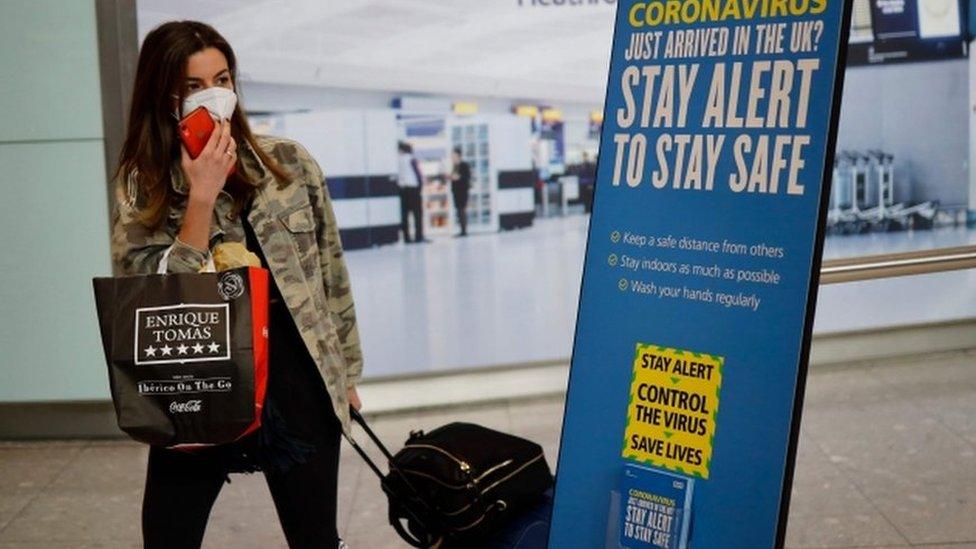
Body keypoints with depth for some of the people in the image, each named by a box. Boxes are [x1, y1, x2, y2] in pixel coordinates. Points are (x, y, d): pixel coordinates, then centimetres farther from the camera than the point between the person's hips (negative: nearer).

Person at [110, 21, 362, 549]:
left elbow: (331, 272, 8)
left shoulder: (289, 162, 1)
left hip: (295, 381, 1)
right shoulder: (141, 184, -1)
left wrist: (344, 373, 11)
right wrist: (201, 196, -18)